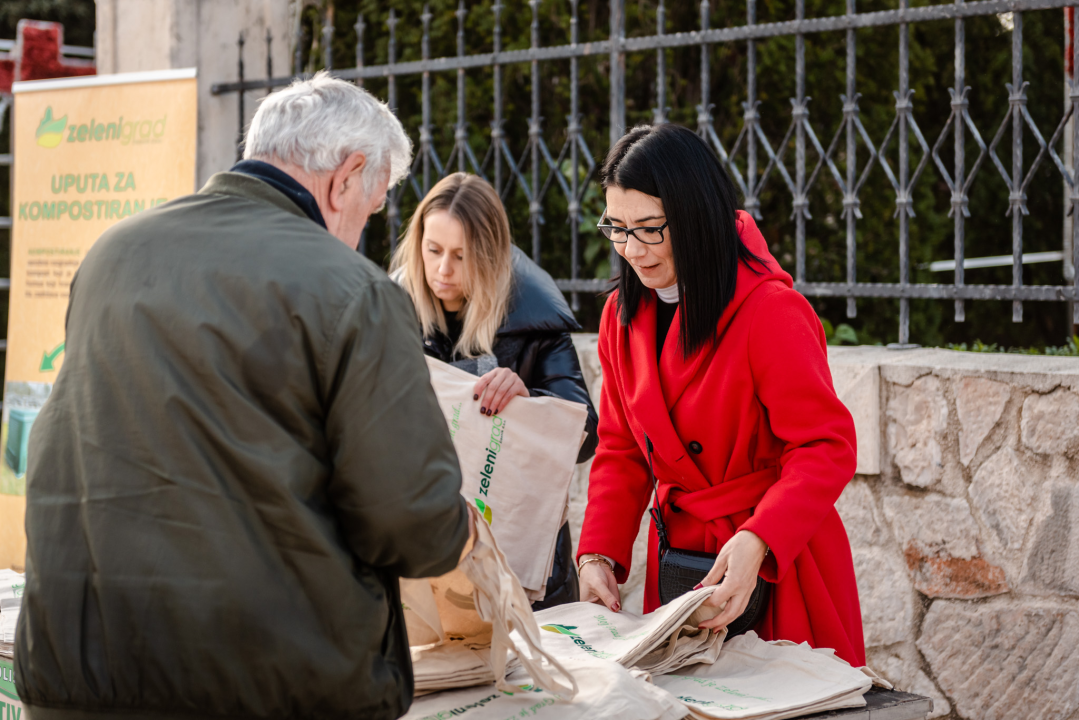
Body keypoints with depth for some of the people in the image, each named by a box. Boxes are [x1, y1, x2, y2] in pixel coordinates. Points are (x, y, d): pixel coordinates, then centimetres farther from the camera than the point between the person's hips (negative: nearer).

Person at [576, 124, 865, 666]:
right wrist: (597, 555, -6)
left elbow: (825, 448, -21)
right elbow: (621, 452, 9)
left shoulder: (772, 310, -18)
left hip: (777, 564, -6)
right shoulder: (622, 316, 4)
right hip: (677, 555, 6)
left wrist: (756, 542, -34)